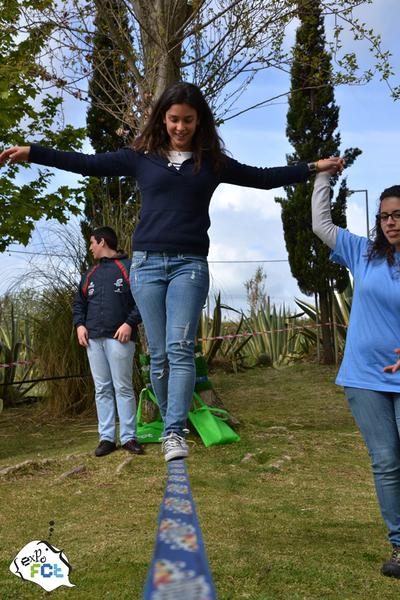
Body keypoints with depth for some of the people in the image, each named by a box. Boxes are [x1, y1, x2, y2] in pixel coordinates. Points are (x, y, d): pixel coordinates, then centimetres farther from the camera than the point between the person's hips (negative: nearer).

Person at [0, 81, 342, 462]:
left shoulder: (212, 162, 11)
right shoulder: (142, 157, 9)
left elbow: (264, 179, 13)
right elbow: (87, 164, 8)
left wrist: (313, 167, 8)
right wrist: (31, 153, 4)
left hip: (190, 265, 0)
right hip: (147, 263, 1)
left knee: (180, 348, -14)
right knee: (159, 355, 2)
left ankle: (175, 432, -15)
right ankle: (170, 426, 16)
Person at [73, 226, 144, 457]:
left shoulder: (128, 267, 2)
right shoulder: (90, 274, 22)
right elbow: (79, 302, 24)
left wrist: (130, 323, -15)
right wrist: (80, 324, 7)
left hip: (119, 338, -6)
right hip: (93, 339, 6)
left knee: (123, 388, -4)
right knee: (102, 390, 5)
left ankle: (128, 437, 2)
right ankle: (107, 438, 9)